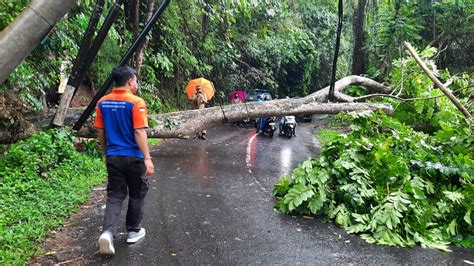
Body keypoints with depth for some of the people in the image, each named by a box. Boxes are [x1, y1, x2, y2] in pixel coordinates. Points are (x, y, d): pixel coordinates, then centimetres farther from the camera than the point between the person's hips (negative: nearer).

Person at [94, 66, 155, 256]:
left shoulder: (102, 102, 4)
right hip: (133, 157, -4)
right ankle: (133, 231, 25)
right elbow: (139, 132, -19)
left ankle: (108, 232, -9)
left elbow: (100, 132, 9)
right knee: (136, 195, 14)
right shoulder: (136, 102, -14)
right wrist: (147, 158, -18)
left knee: (114, 196, 9)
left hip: (112, 157, 4)